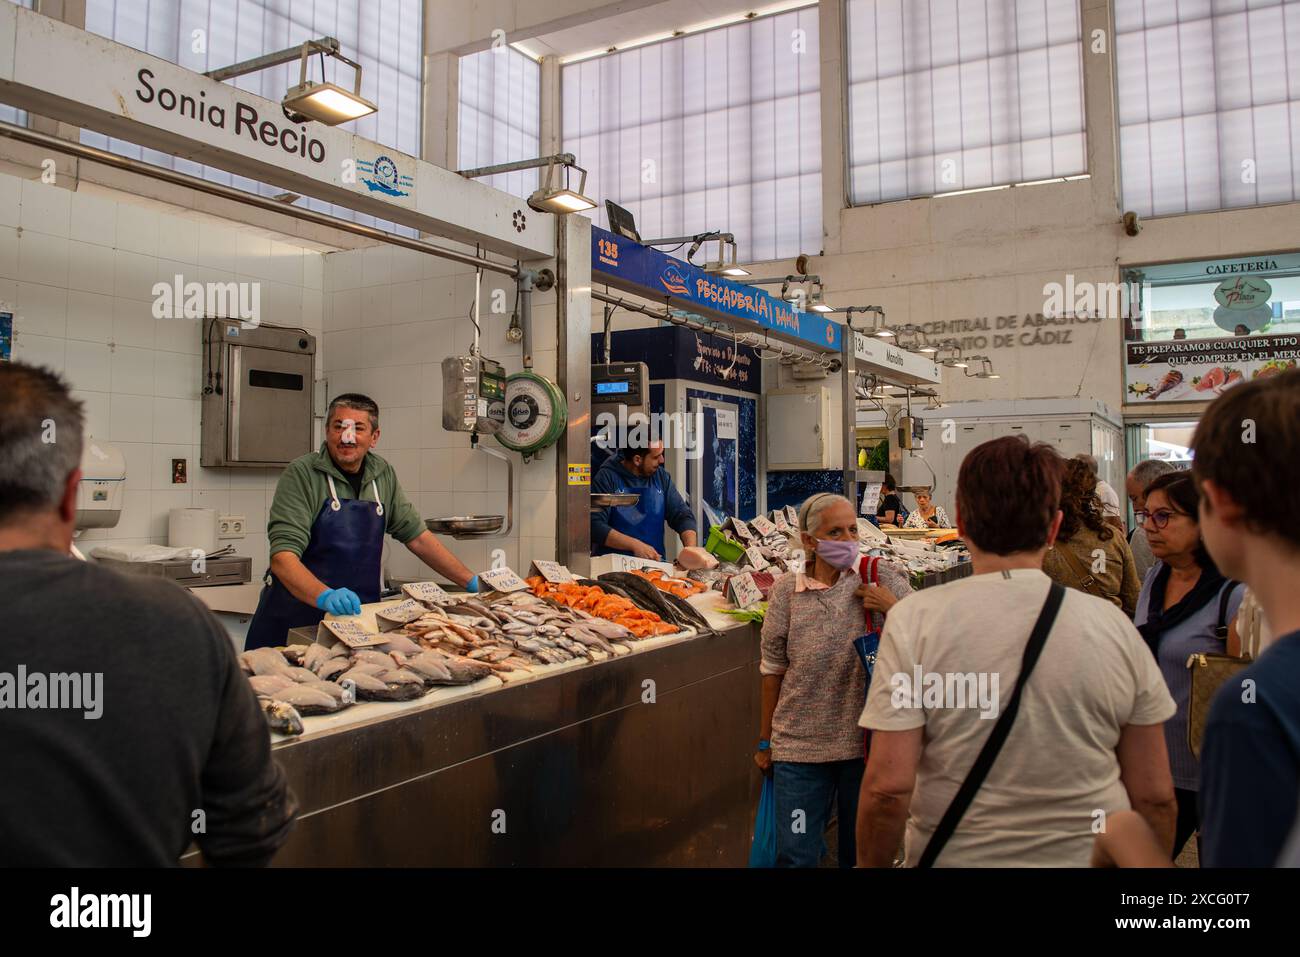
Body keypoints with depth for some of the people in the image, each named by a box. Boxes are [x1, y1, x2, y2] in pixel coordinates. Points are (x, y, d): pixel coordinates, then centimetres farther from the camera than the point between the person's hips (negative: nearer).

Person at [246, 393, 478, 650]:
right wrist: (325, 596, -38)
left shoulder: (383, 475, 4)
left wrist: (471, 582, 6)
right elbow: (283, 556, -21)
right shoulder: (302, 473, -12)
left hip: (359, 616, 4)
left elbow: (416, 535, 11)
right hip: (297, 618, -4)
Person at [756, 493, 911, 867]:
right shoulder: (787, 590, -4)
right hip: (798, 746, 0)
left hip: (865, 741, 0)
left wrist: (893, 610, -17)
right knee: (795, 856, 7)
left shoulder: (884, 580, -4)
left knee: (861, 851, 17)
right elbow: (773, 670, 3)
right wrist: (765, 741, 9)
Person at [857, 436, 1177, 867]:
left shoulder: (914, 621, -15)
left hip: (957, 856, -2)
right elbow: (1156, 796, -2)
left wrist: (871, 864, -2)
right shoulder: (1114, 625, -8)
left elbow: (888, 787, -17)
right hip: (1090, 855, 2)